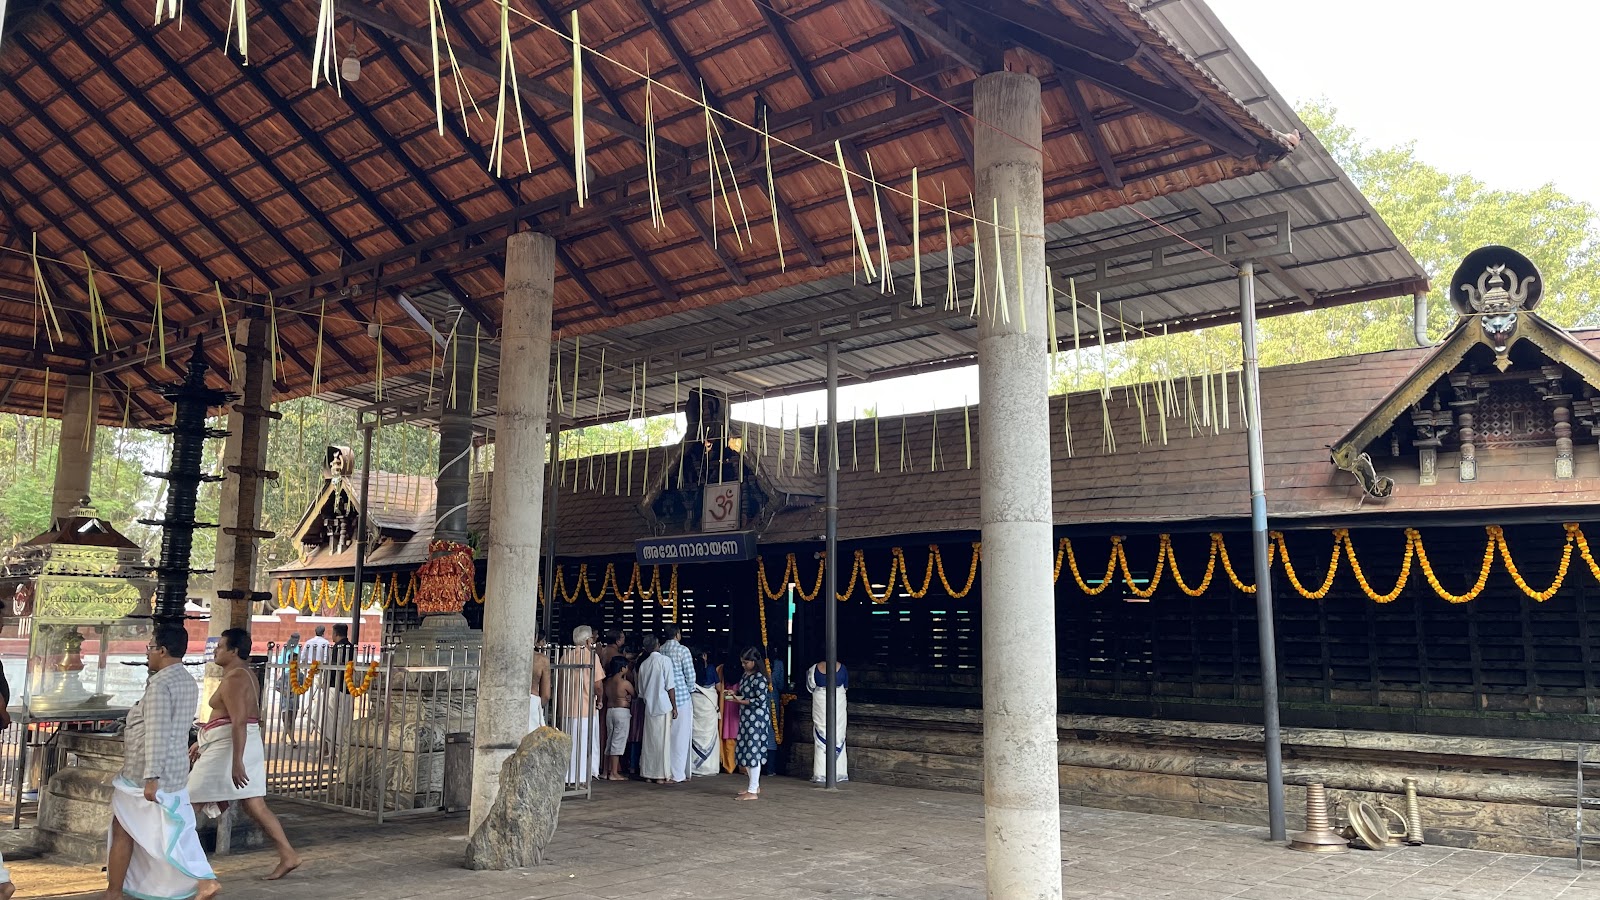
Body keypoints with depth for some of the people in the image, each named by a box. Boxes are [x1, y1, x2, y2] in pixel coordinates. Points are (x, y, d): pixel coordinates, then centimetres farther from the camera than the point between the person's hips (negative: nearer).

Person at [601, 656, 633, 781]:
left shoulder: (608, 681, 7)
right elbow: (634, 694, -1)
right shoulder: (625, 683, -12)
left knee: (610, 741, 13)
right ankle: (614, 773, -5)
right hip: (622, 711, -7)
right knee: (618, 742, -5)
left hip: (609, 710, 7)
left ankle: (607, 771, 16)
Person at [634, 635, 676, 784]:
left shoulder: (643, 664, 9)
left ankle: (648, 774, 13)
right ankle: (661, 775, 0)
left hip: (649, 707, 5)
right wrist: (674, 707, -6)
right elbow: (670, 686, -10)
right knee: (663, 740, -1)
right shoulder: (664, 660, -8)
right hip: (664, 706, -5)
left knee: (649, 741, 10)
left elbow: (641, 691, 15)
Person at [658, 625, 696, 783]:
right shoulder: (682, 650, -10)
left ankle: (666, 771, 16)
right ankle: (678, 773, 2)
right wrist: (691, 690, 7)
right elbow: (690, 674, -10)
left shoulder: (660, 650, 4)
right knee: (681, 735, 0)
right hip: (682, 696, -5)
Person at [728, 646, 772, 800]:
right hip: (746, 718, 9)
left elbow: (760, 700, -21)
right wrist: (734, 693, 3)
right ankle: (755, 785, 27)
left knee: (752, 751, -6)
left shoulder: (759, 678, -17)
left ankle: (753, 792, -1)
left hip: (757, 718, -9)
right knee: (745, 751, 14)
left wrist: (739, 700, -18)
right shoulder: (746, 675, 10)